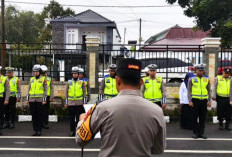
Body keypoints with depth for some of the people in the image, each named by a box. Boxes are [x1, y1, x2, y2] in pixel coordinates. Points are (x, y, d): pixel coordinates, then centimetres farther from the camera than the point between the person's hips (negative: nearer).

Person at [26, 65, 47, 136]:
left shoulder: (43, 79, 0)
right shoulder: (31, 79, 11)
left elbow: (45, 90, -3)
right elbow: (29, 89, 13)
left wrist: (44, 100, -10)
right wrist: (27, 99, 7)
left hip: (40, 100, -4)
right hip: (32, 100, 4)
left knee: (39, 115, 0)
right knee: (34, 115, 6)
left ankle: (39, 130, 7)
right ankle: (35, 130, 13)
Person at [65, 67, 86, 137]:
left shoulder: (81, 82, 5)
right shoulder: (69, 82, 7)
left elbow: (84, 92, 8)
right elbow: (66, 92, 9)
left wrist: (83, 102, 3)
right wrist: (66, 103, 5)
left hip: (79, 103, -1)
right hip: (70, 103, 1)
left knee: (79, 118, 0)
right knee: (72, 118, 5)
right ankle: (72, 131, 15)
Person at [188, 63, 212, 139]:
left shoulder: (207, 79, 9)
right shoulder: (192, 79, 2)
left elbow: (209, 91, 12)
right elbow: (189, 91, 1)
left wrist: (209, 101, 4)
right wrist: (190, 101, -8)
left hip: (204, 100, 2)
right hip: (195, 100, -2)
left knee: (203, 117, 5)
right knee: (195, 117, 2)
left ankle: (201, 133, 14)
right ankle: (195, 133, 10)